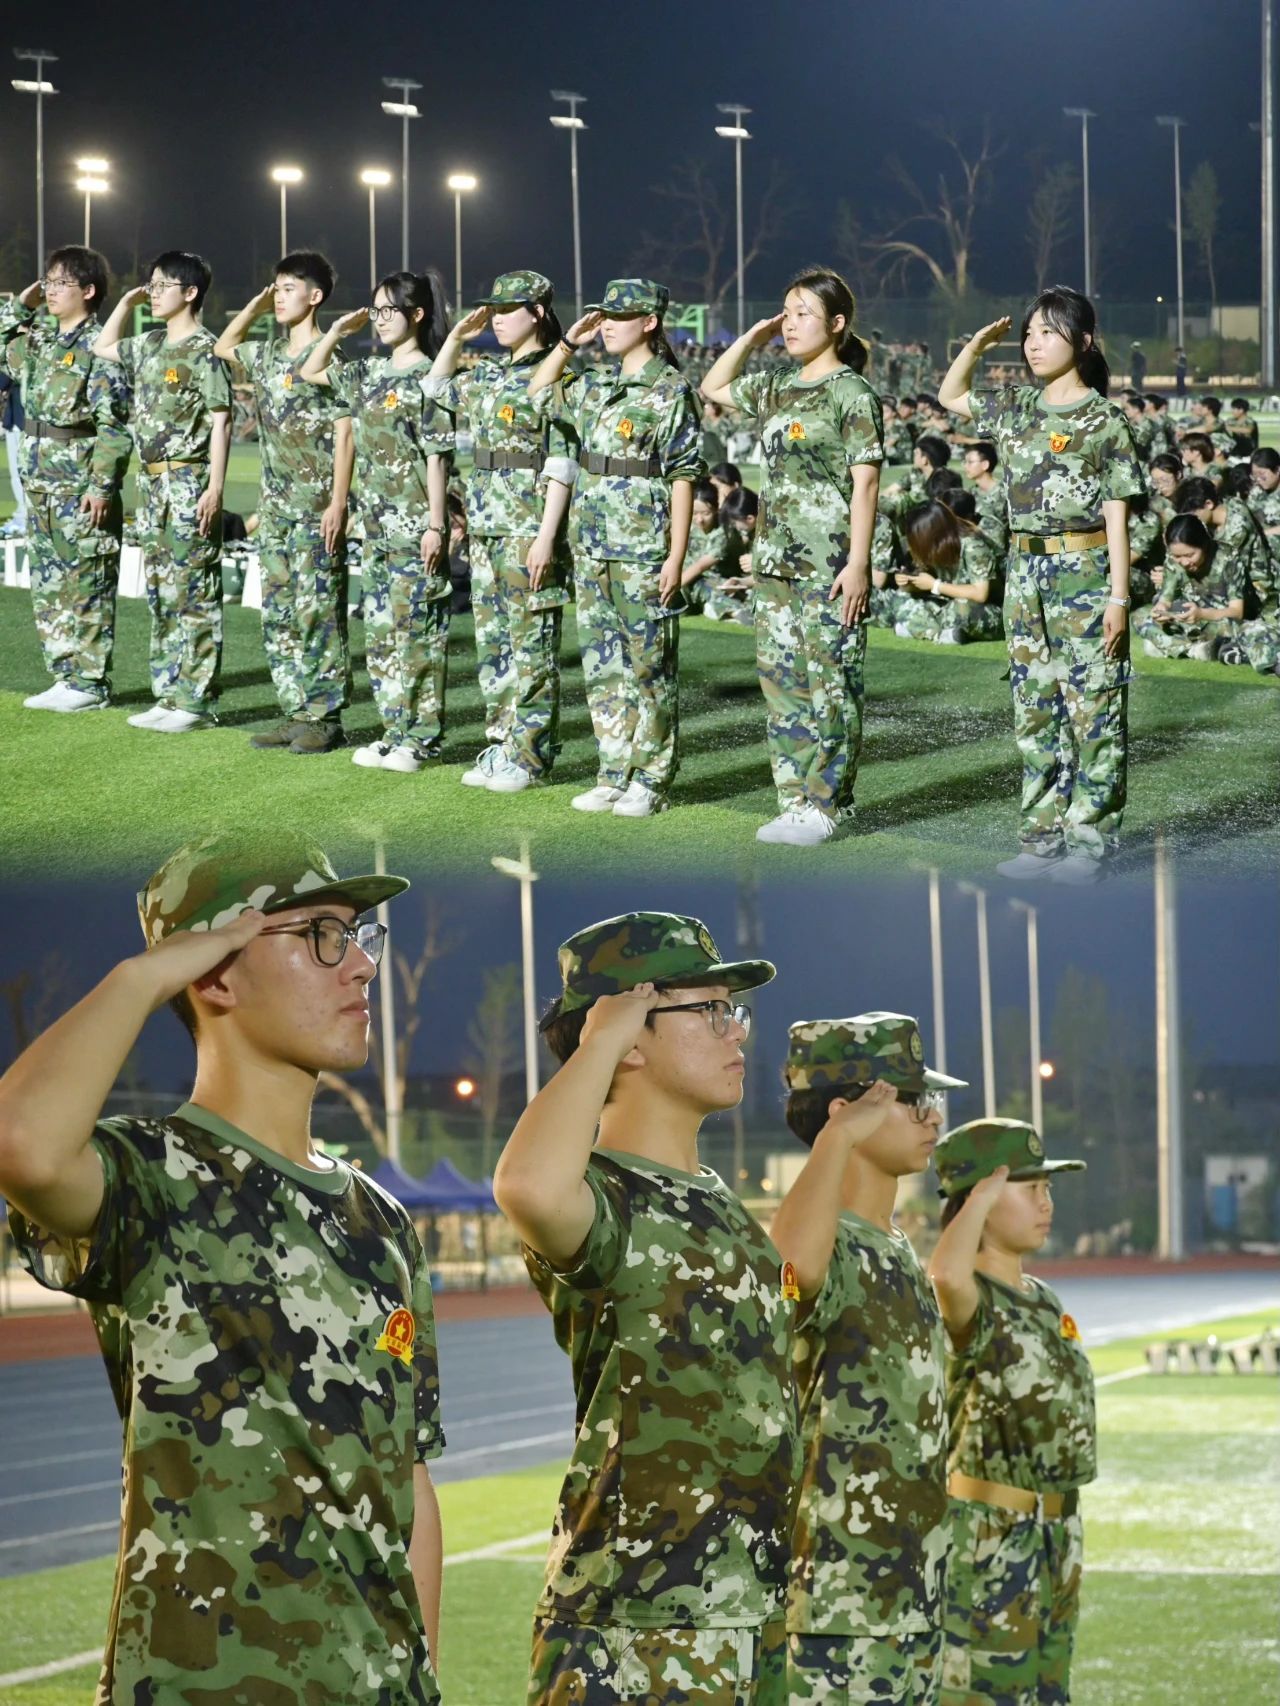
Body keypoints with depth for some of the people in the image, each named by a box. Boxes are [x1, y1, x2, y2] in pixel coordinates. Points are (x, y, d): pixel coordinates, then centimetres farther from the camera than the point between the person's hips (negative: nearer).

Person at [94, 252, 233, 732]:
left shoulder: (204, 350, -10)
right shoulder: (150, 346, 13)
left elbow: (220, 422, -13)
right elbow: (103, 347, 32)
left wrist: (215, 487, -18)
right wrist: (126, 302, 18)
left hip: (189, 482, -9)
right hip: (152, 479, 9)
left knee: (193, 594, -5)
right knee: (160, 593, 10)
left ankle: (197, 701, -2)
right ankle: (169, 696, 16)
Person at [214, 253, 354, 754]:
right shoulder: (269, 354, 12)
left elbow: (343, 434, -12)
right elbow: (223, 348, 31)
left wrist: (338, 503, -17)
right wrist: (255, 306, 16)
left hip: (316, 505, -8)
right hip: (275, 504, 8)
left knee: (318, 612, -5)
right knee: (278, 614, 9)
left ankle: (324, 717, -1)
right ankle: (295, 713, 14)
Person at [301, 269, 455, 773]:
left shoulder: (427, 377, -10)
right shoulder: (369, 373, 12)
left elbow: (436, 457, -12)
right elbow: (310, 373, 27)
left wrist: (435, 525, -16)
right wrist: (338, 331, 13)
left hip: (414, 528, -8)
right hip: (377, 524, 8)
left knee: (414, 630, -4)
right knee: (379, 630, 10)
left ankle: (421, 737, 0)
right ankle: (394, 731, 16)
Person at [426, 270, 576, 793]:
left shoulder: (553, 377, -11)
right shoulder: (489, 377, 13)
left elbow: (561, 465, -15)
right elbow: (438, 387, 32)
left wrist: (546, 536, -20)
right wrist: (457, 336, 17)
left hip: (529, 531, -8)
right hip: (487, 528, 8)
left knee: (531, 646, -3)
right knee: (492, 643, 11)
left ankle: (530, 756, 1)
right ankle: (501, 744, 18)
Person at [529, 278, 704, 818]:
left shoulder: (671, 391, -8)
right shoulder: (595, 386, 11)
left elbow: (683, 479, -10)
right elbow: (537, 390, 27)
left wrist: (676, 556, -15)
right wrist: (570, 341, 12)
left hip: (644, 551, -7)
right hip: (593, 550, 7)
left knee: (649, 667, 0)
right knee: (601, 667, 9)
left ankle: (651, 781, 4)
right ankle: (614, 775, 16)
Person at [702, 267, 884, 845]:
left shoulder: (852, 393, -8)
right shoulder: (776, 387, 14)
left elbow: (865, 481, -12)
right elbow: (713, 388, 29)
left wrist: (858, 561, -18)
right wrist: (751, 339, 15)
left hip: (828, 563, -8)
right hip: (775, 559, 8)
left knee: (829, 683, -3)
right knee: (781, 681, 8)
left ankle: (827, 804, 1)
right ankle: (795, 800, 14)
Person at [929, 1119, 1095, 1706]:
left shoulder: (1043, 1301, 14)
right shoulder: (969, 1306, -13)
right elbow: (947, 1273, -40)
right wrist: (985, 1194, -24)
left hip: (1052, 1547, 9)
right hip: (987, 1547, -9)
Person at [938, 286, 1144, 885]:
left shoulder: (1103, 418, -6)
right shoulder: (1017, 408, 9)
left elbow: (1116, 513, -8)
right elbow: (951, 397, 27)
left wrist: (1118, 596, -12)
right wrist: (977, 343, 11)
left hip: (1085, 573, -6)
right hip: (1026, 574, 6)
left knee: (1093, 713, -2)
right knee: (1035, 712, 9)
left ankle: (1090, 841, 1)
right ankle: (1044, 836, 15)